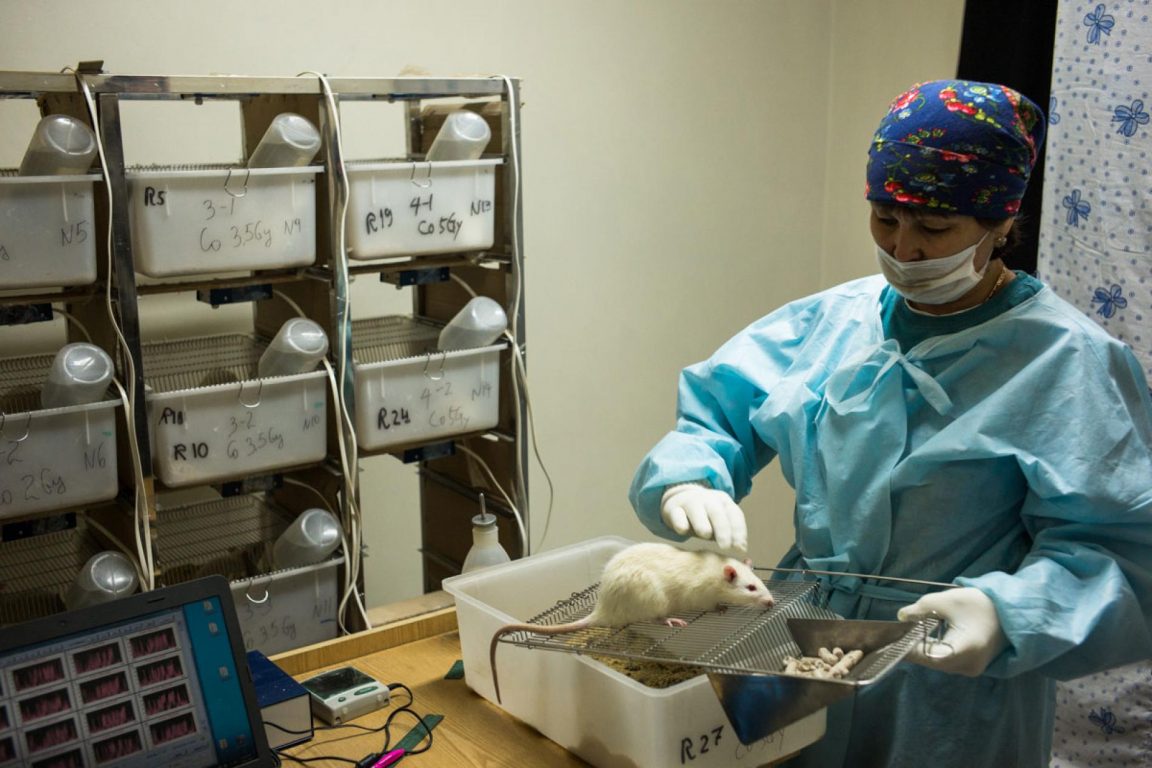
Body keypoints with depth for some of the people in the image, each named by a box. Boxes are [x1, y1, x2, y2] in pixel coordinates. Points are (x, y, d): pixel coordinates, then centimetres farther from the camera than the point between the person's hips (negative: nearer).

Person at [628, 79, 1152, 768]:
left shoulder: (1071, 362, -13)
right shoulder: (831, 321, 1)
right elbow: (717, 412, 0)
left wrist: (1007, 612, -34)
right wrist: (689, 481, -21)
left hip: (953, 692, -4)